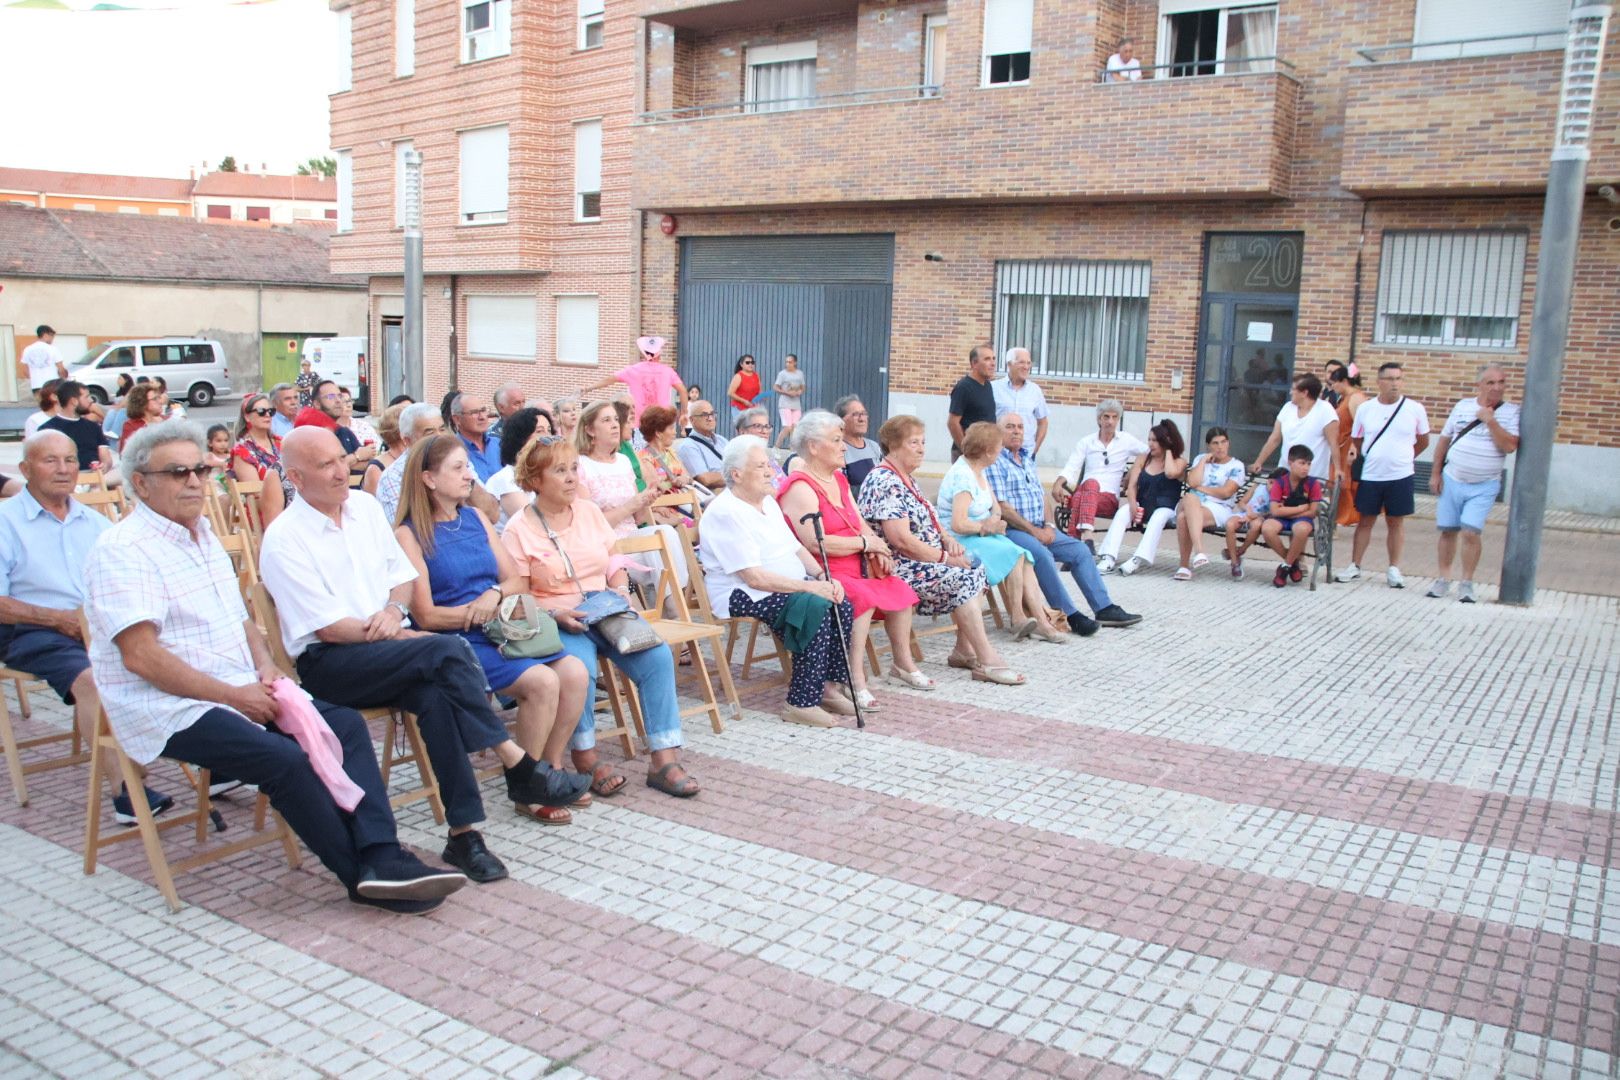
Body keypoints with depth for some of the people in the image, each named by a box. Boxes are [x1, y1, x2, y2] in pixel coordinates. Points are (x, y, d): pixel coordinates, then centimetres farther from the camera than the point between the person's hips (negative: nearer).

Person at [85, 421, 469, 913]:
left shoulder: (204, 535, 17)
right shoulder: (122, 550, -10)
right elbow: (140, 655, -19)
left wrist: (265, 667, 3)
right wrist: (234, 695, -18)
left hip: (240, 693, 8)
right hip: (173, 713, -8)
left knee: (345, 724, -10)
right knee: (287, 759, -27)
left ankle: (382, 856, -20)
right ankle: (364, 877, -15)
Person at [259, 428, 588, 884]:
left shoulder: (365, 505, 11)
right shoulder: (284, 539, -8)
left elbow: (404, 575, 17)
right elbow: (327, 628, -12)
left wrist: (394, 610, -5)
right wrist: (403, 637, -14)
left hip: (384, 650, 5)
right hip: (327, 664, -5)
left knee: (435, 696, -29)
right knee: (448, 651, -30)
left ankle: (462, 833, -26)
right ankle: (519, 768, -24)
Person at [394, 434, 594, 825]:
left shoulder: (475, 518, 14)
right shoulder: (409, 535, -6)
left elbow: (514, 579, 14)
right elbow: (426, 615, -10)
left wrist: (495, 594, -8)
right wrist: (478, 611, -12)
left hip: (499, 629, 6)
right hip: (455, 641, -6)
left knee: (575, 673, -16)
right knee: (542, 681, -27)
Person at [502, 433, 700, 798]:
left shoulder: (590, 511, 12)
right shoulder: (519, 531, -3)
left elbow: (614, 563, 19)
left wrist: (621, 589, -1)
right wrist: (556, 614, -20)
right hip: (556, 622, -4)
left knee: (658, 656, -22)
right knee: (579, 665, -36)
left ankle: (665, 760, -20)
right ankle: (585, 758, -14)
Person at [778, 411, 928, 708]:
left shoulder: (839, 480, 18)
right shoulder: (800, 488, -13)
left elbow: (860, 524, 19)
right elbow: (816, 543, -23)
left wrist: (878, 550, -4)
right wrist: (865, 543, -13)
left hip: (855, 568, 9)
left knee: (899, 589, -4)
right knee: (862, 598, -32)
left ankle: (903, 664, 12)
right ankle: (856, 681, -27)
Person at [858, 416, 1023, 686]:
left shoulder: (906, 479, 15)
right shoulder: (884, 482, -17)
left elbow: (927, 521, 24)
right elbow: (901, 539, -24)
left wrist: (948, 541, 3)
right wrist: (945, 558, -16)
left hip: (923, 562, 10)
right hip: (898, 568, -10)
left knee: (975, 571, -1)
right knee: (964, 579, -21)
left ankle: (964, 650, 1)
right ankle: (987, 661, -16)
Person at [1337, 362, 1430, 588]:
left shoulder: (1415, 409, -2)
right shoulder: (1365, 409, 2)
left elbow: (1423, 442, 11)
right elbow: (1356, 440, 12)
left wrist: (1402, 458, 12)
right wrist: (1354, 455, -2)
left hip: (1400, 476, -1)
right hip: (1370, 476, 1)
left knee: (1396, 522, 8)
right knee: (1365, 520, 8)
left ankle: (1394, 569, 17)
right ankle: (1354, 566, 16)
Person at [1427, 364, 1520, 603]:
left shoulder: (1511, 412, -3)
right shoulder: (1463, 406, 5)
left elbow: (1510, 446, -15)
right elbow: (1444, 440, 10)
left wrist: (1490, 421, -19)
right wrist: (1435, 473, 6)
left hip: (1483, 487, -3)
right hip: (1452, 480, 3)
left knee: (1471, 532, -12)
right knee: (1448, 530, 7)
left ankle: (1467, 583, 1)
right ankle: (1443, 579, 20)